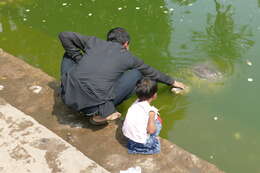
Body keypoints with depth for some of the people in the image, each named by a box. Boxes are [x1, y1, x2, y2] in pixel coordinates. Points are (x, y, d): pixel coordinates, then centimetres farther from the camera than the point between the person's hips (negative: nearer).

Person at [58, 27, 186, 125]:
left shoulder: (94, 42, 15)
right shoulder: (128, 57, 12)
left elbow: (64, 35, 17)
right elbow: (150, 72, 26)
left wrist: (80, 60, 19)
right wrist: (171, 82, 43)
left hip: (69, 96, 4)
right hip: (95, 104, -3)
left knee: (69, 54, 29)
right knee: (137, 73, 14)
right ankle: (104, 112, 2)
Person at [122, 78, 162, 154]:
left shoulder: (135, 103, 1)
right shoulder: (151, 111, -18)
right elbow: (151, 130, -19)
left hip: (127, 135, 6)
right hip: (140, 141, -6)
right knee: (157, 122, 6)